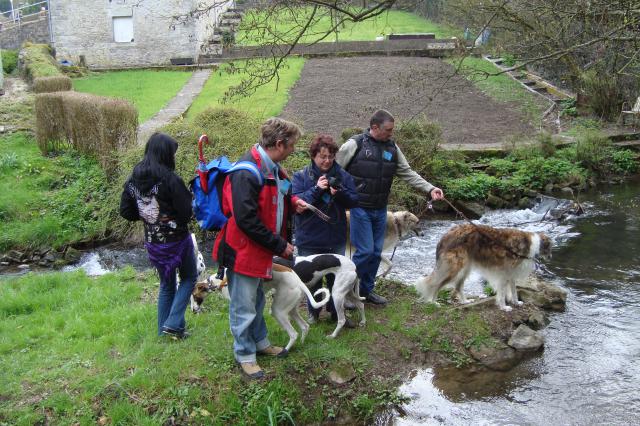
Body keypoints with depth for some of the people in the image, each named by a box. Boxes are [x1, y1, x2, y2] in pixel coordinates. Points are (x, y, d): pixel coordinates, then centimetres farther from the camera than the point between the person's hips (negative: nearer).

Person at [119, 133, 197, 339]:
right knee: (189, 277, 17)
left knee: (166, 284, 23)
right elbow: (187, 212, -19)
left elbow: (126, 212, 3)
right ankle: (174, 323, 7)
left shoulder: (133, 180, -3)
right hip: (177, 240, -6)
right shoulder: (170, 179, -22)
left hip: (153, 243, 6)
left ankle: (164, 328, 30)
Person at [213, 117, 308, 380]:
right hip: (244, 250, -10)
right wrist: (279, 245, -21)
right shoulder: (246, 173, -27)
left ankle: (260, 341, 42)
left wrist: (292, 202, 1)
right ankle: (244, 355, 22)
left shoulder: (272, 168, 5)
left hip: (261, 249, 10)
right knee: (244, 307, 6)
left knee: (257, 301, 25)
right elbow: (246, 220, -29)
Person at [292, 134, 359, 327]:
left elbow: (354, 200, -2)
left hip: (336, 238, 2)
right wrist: (316, 189, -25)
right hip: (310, 240, -2)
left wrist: (339, 193, -22)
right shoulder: (301, 176, -6)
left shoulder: (343, 175, 0)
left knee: (337, 276, 13)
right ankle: (313, 312, 32)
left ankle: (336, 312, 30)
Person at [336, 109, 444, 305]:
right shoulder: (354, 144, -11)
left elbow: (408, 173, 8)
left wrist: (429, 188, -2)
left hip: (380, 209, 6)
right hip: (359, 208, -6)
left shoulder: (392, 148, 6)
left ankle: (366, 289, 27)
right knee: (365, 250, -9)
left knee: (376, 251, 11)